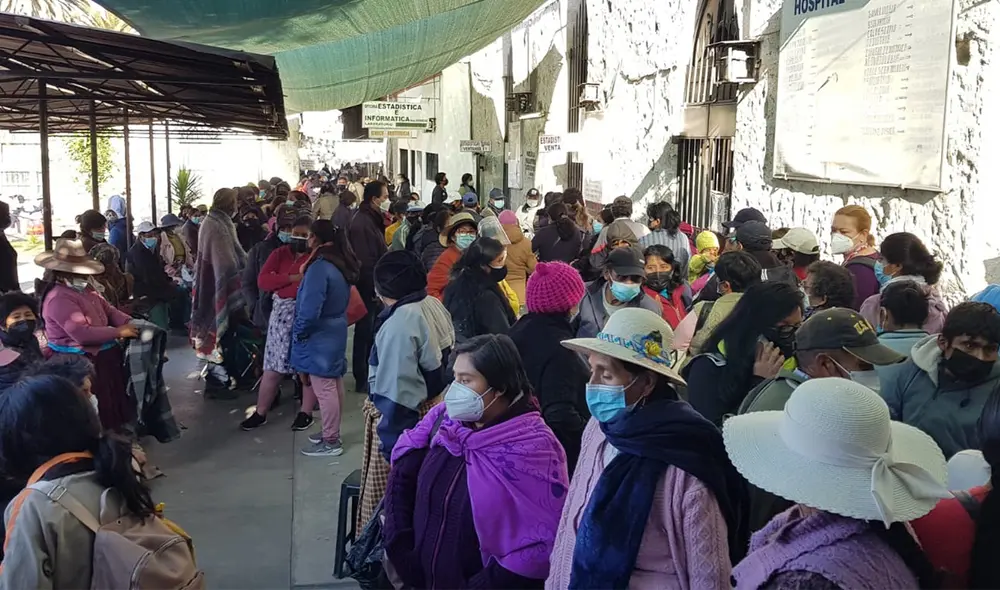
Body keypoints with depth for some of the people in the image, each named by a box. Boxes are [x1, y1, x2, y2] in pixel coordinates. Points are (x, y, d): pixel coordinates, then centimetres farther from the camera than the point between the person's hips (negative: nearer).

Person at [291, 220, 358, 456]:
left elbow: (310, 309, -26)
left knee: (323, 389, -1)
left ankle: (330, 442, 6)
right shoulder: (342, 264, 5)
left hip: (319, 337, -9)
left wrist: (298, 332, -10)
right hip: (335, 332, 9)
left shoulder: (320, 267, -23)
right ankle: (332, 432, 29)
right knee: (334, 385, 17)